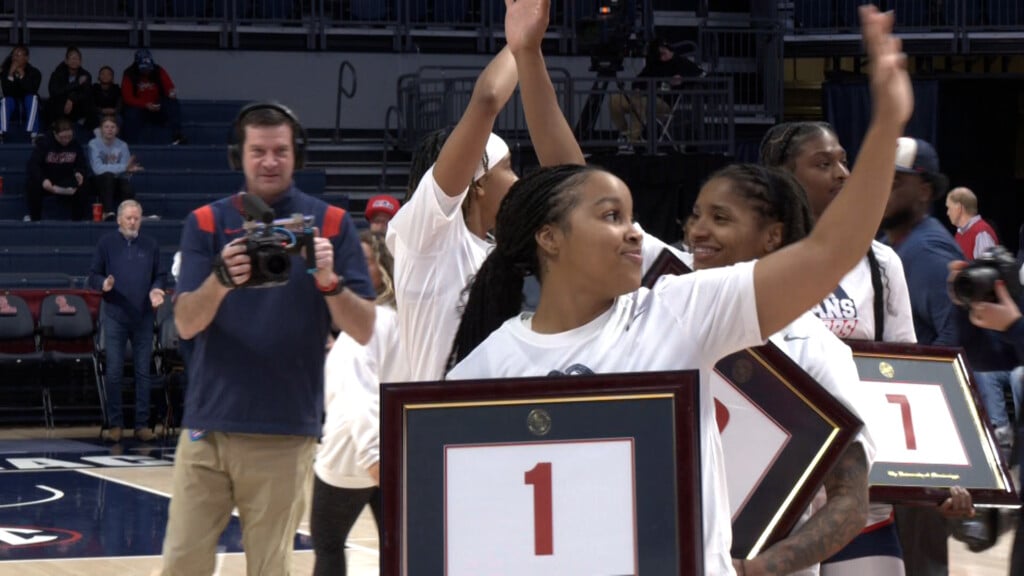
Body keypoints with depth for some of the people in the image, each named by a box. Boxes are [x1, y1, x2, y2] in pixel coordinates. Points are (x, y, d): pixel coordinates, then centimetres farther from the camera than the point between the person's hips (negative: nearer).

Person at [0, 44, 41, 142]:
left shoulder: (34, 72, -11)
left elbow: (32, 91, -25)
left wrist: (22, 75, -30)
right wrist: (10, 74, -28)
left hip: (28, 105, -1)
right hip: (13, 103, 1)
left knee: (33, 97, -32)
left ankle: (33, 134, -39)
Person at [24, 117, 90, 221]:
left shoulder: (75, 145, -3)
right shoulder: (44, 143, -13)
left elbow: (83, 165, 4)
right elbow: (32, 165, -21)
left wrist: (80, 173, -23)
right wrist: (42, 180, -40)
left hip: (67, 183, 2)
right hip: (46, 182, -2)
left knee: (82, 186, -28)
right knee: (32, 183, -33)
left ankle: (78, 219, -14)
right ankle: (35, 218, -16)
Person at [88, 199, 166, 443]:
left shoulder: (150, 245, 9)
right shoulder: (107, 243, 3)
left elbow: (160, 275, 12)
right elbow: (93, 276, 2)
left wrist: (156, 290, -9)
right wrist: (104, 284, -20)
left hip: (144, 318, 2)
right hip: (115, 316, -2)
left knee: (143, 372, 4)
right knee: (114, 372, 0)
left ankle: (142, 424, 9)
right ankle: (114, 424, 6)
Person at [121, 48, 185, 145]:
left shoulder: (159, 71, -2)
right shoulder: (129, 75, -8)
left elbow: (170, 88, -7)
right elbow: (127, 98, -13)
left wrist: (172, 92, -34)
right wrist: (146, 105, -27)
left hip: (157, 108, 2)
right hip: (137, 108, -2)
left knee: (172, 103, -24)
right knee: (132, 114, -36)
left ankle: (176, 136, -33)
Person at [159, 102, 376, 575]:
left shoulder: (331, 224, 2)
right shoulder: (207, 223, 5)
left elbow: (364, 331, -3)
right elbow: (186, 324, -5)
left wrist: (330, 282, -23)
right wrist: (222, 280, -26)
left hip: (285, 433, -1)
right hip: (208, 426, 1)